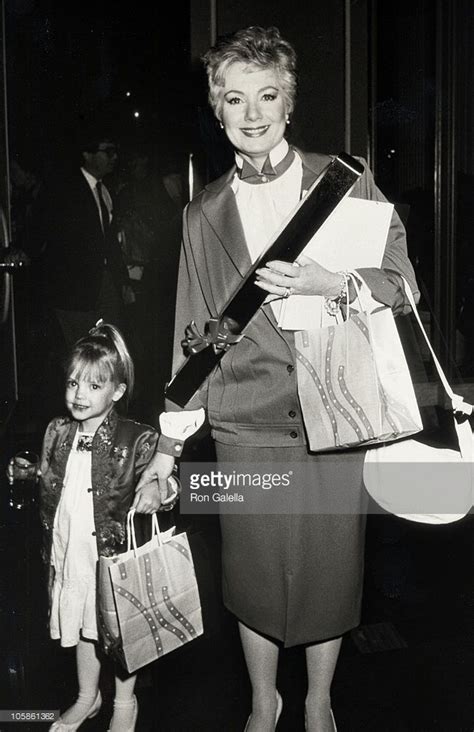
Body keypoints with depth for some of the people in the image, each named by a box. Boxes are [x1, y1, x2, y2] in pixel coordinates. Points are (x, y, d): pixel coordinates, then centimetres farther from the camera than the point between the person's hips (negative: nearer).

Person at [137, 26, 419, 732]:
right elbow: (194, 336, 9)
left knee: (330, 569, 10)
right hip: (246, 424, 1)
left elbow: (402, 282, 3)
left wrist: (331, 283, -17)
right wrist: (170, 444, 7)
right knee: (255, 575, 9)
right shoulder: (204, 214, 7)